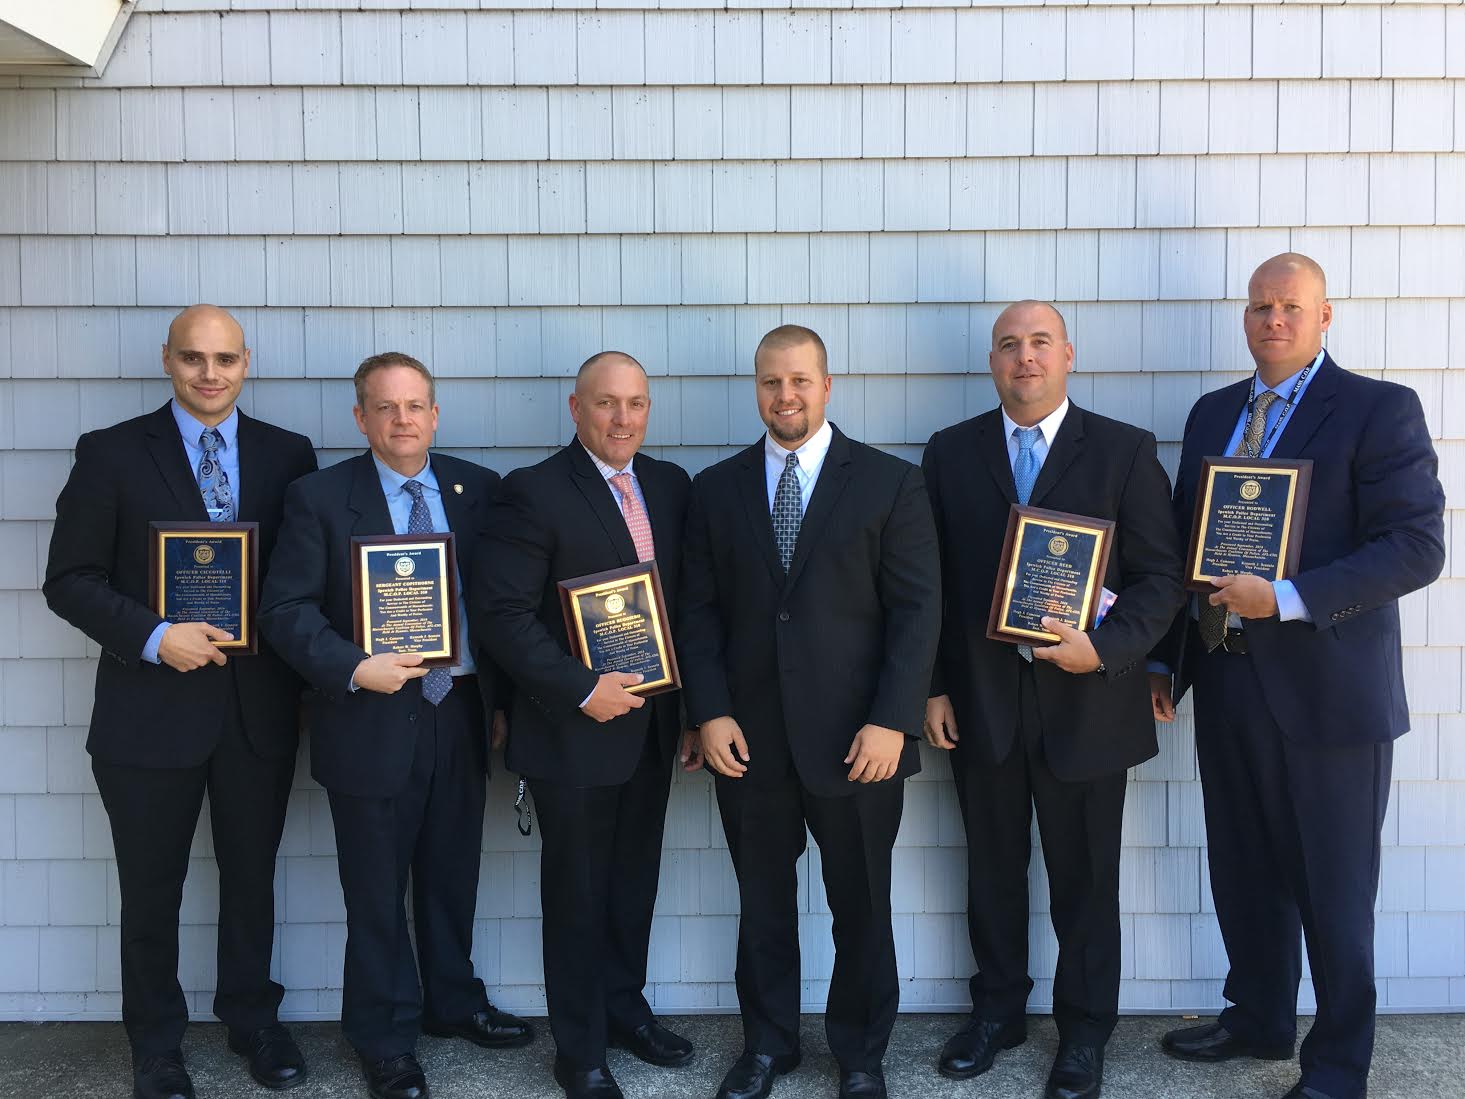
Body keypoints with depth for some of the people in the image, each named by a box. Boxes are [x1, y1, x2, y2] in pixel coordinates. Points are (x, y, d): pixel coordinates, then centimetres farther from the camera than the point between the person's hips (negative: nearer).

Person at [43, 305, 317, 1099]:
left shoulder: (289, 455, 3)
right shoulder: (110, 453, -3)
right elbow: (71, 579, -5)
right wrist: (154, 638, -17)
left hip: (260, 706, 2)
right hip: (152, 708, -1)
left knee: (252, 877, 16)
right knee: (151, 889, 13)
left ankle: (252, 1019, 36)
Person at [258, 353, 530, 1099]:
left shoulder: (479, 490, 2)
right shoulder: (319, 497, -6)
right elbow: (285, 609, -10)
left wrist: (503, 699, 3)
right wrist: (354, 669, -23)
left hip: (460, 714, 3)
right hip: (370, 721, -3)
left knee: (453, 877, 18)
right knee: (377, 894, 10)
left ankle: (452, 1002, 40)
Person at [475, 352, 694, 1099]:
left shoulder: (670, 484, 6)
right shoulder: (534, 492, -12)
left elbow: (687, 594, 10)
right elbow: (502, 612, -16)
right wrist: (583, 691, -20)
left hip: (651, 723, 5)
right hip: (574, 729, -5)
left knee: (635, 880, 18)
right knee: (577, 891, 10)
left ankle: (623, 1007, 39)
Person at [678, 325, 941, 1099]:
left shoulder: (891, 483, -1)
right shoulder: (715, 488, 7)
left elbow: (917, 609, -5)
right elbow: (700, 610, 5)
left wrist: (892, 721, -13)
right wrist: (710, 712, -6)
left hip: (854, 738, -2)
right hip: (747, 737, 2)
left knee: (861, 907, 11)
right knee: (762, 904, 14)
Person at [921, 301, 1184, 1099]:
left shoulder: (1125, 451, -2)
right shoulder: (950, 452, 4)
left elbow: (1160, 576, -4)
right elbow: (930, 580, 5)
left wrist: (1104, 649, -18)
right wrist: (934, 688, 0)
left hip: (1086, 701, -2)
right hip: (979, 700, 2)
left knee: (1085, 879, 11)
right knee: (992, 871, 15)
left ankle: (1084, 1032, 30)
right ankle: (997, 1010, 34)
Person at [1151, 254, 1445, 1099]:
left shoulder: (1380, 409, -7)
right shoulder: (1213, 413, 11)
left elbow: (1417, 547, -15)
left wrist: (1286, 600, -23)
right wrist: (1166, 659, 9)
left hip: (1328, 690, -5)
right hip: (1225, 683, 6)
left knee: (1333, 890, 7)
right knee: (1245, 872, 17)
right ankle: (1260, 1020, 37)